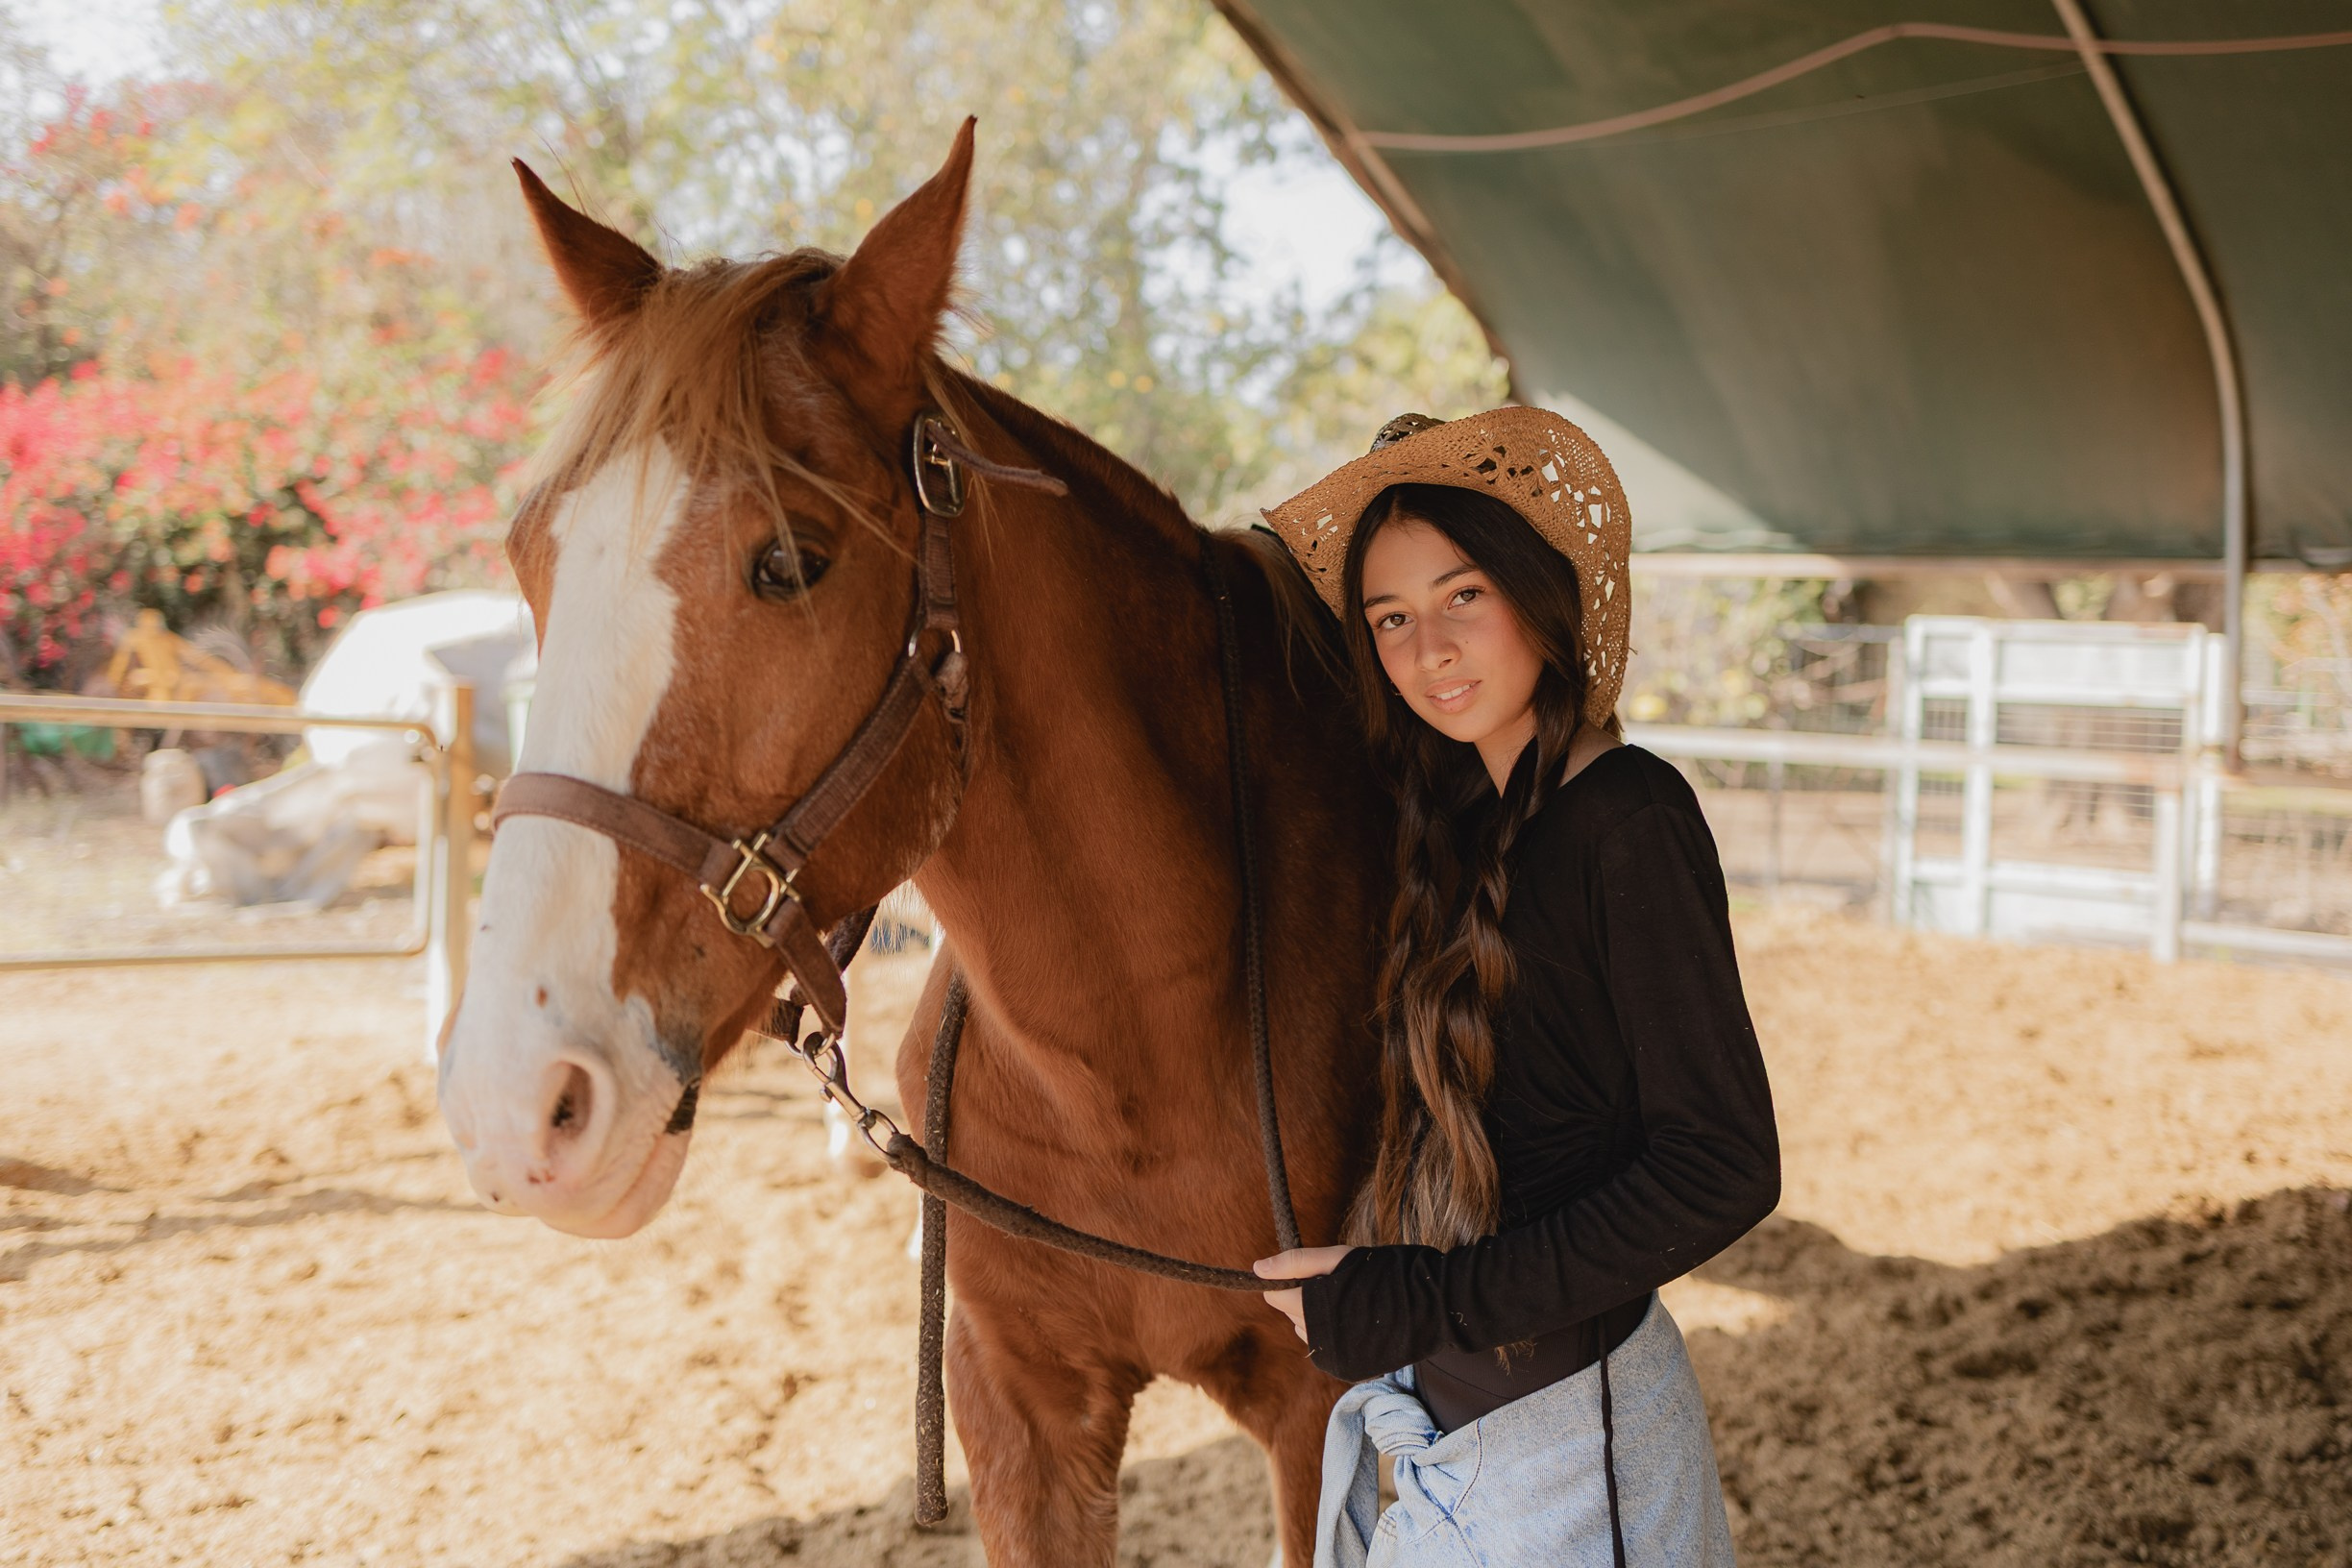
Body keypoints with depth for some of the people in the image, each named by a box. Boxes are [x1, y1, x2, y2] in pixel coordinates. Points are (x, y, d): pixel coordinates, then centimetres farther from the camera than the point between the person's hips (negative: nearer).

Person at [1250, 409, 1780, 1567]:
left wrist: (1421, 1302, -22)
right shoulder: (1468, 823, 7)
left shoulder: (1629, 817, -17)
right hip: (1433, 1419, 7)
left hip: (1559, 1425, -7)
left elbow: (1724, 1170, -21)